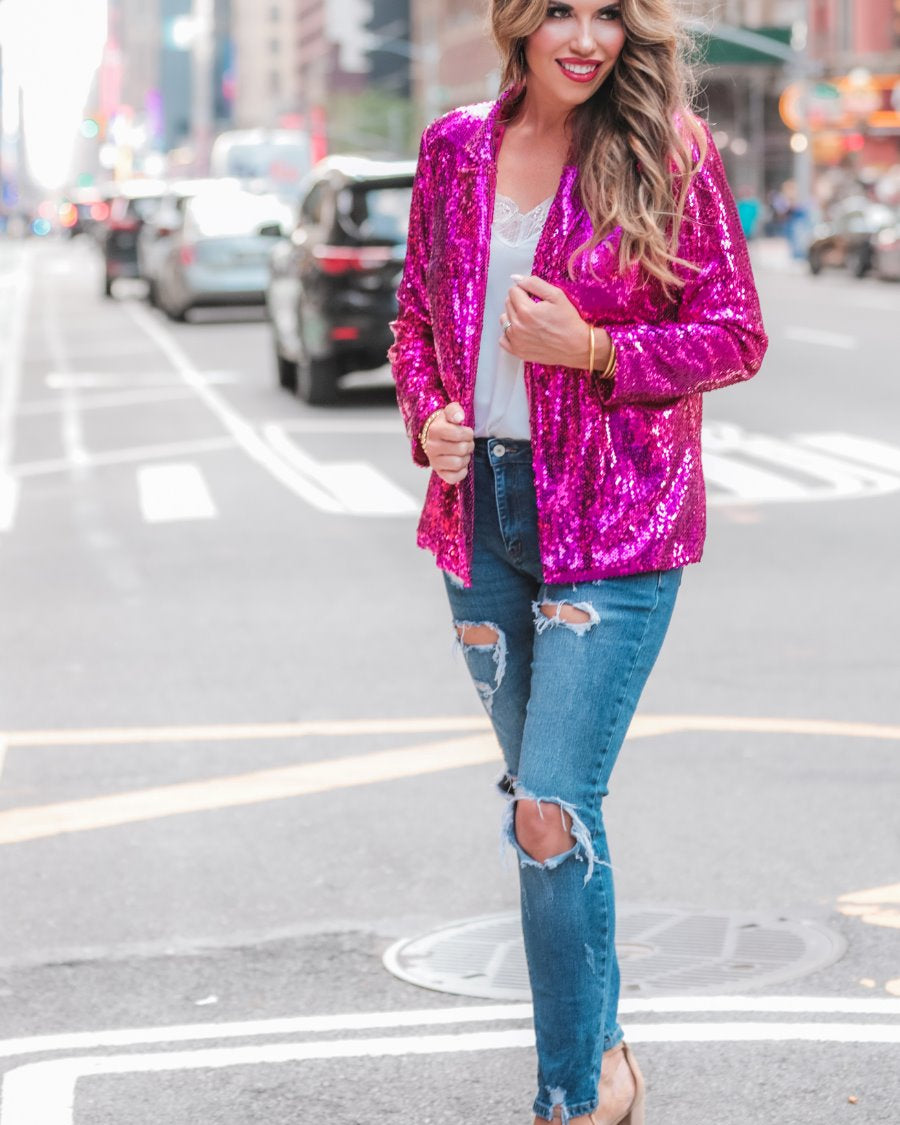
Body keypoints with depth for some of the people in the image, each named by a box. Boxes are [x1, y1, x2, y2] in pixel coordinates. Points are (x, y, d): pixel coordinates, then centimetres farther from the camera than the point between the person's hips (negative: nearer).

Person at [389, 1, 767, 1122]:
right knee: (544, 802, 15)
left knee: (552, 814, -12)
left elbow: (736, 336, -4)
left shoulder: (667, 151, -6)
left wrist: (592, 350, -17)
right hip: (483, 504, 5)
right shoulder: (455, 147, 6)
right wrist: (428, 415, -2)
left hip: (614, 522, -5)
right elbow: (417, 312, 17)